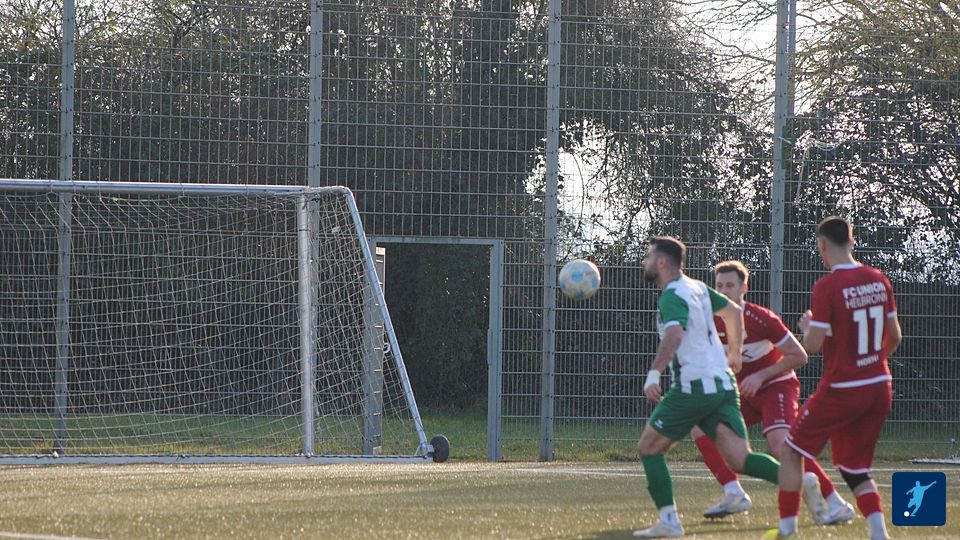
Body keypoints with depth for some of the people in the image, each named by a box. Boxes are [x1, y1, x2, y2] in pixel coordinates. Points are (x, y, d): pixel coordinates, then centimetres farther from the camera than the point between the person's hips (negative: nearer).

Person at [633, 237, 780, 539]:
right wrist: (734, 352, 43)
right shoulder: (697, 288, 17)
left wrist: (654, 374, -40)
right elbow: (734, 311, 30)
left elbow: (674, 335, -29)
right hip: (723, 384, 8)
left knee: (649, 448, 6)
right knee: (740, 460, -2)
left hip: (694, 387, -8)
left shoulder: (673, 296, -10)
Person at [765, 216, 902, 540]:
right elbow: (894, 338, 11)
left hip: (841, 389, -6)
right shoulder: (878, 280, 4)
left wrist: (806, 326, 6)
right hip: (879, 387, 6)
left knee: (792, 450, 12)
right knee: (856, 469, 16)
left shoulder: (827, 287, -16)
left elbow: (812, 345, -16)